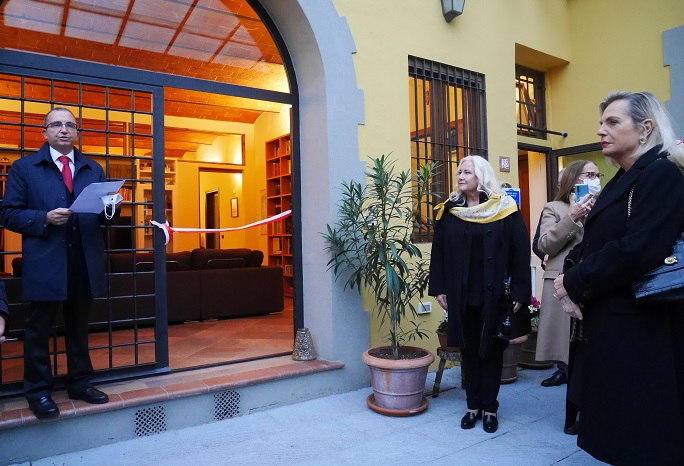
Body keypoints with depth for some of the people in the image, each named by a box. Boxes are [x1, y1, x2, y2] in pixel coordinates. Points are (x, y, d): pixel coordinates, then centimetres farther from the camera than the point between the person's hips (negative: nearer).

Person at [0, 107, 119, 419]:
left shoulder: (93, 169, 15)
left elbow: (104, 216, 13)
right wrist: (44, 219, -16)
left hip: (85, 262, 3)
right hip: (44, 262, -3)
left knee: (79, 326, 13)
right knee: (39, 329, 5)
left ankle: (80, 382, 24)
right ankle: (38, 391, 17)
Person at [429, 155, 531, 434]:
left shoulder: (505, 210, -3)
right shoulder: (449, 211, 4)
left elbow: (520, 252, -5)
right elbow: (438, 252, 5)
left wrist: (520, 292, -10)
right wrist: (439, 288, 0)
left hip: (494, 295, -2)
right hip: (461, 295, 2)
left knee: (491, 350, 8)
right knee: (468, 349, 10)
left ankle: (489, 407, 22)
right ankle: (473, 405, 23)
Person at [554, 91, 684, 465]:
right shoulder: (621, 181, 15)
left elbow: (638, 250, -26)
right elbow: (594, 245, 13)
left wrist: (574, 283, -15)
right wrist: (570, 276, -7)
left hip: (638, 326, -9)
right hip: (608, 319, 9)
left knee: (641, 436, 5)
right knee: (614, 427, 18)